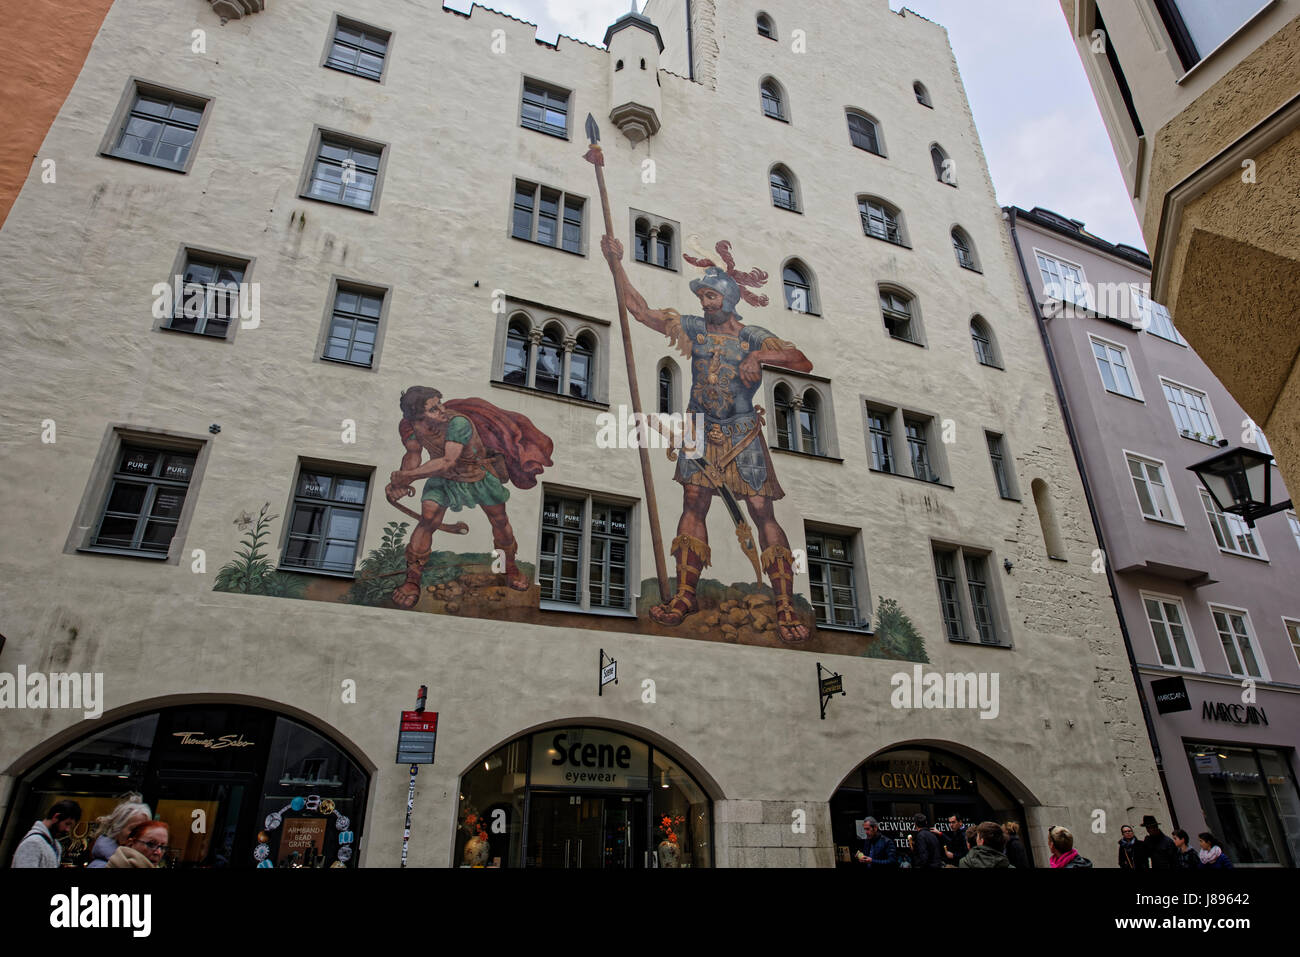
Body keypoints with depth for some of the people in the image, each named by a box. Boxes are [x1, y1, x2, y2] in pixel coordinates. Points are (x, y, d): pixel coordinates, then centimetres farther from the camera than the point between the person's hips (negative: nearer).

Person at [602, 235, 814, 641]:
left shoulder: (754, 337, -2)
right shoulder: (692, 328, 7)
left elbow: (803, 363, -9)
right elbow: (638, 308, 7)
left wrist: (761, 356, -23)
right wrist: (615, 263, 2)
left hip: (742, 433, -3)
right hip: (700, 429, 4)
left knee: (762, 513, -7)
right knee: (693, 506, 3)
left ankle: (785, 607, -3)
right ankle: (685, 595, 12)